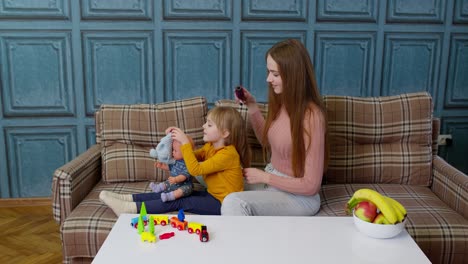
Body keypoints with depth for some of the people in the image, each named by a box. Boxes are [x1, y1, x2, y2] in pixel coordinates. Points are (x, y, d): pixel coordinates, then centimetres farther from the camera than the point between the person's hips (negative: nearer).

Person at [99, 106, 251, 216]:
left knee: (179, 201, -15)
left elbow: (195, 170, -27)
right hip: (212, 194, 9)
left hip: (223, 203, -9)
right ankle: (127, 199, -4)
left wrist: (185, 142, -25)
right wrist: (177, 137, -4)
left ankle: (131, 208, -16)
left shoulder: (228, 154, -23)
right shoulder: (210, 146, 7)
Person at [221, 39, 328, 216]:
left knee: (233, 202, -30)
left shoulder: (311, 116, -24)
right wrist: (251, 106, 5)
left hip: (299, 197, -8)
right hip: (273, 182, 8)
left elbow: (311, 185, -21)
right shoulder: (281, 103, -2)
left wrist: (264, 177, -16)